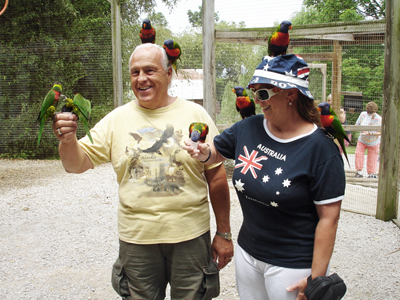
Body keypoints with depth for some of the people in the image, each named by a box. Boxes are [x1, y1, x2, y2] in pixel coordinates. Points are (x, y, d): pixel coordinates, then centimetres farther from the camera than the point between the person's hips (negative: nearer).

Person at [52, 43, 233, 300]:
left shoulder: (195, 114, -3)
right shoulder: (117, 119, 1)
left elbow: (216, 175, -1)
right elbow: (77, 164, -1)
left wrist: (224, 233, 0)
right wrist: (68, 140, -24)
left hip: (190, 237, -1)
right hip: (136, 239, 1)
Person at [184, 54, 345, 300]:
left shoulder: (321, 148, -18)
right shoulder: (249, 128, -2)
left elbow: (328, 218, -17)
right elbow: (217, 152, 15)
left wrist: (316, 278, -16)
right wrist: (205, 154, -10)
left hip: (293, 265, -5)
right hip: (247, 252, 6)